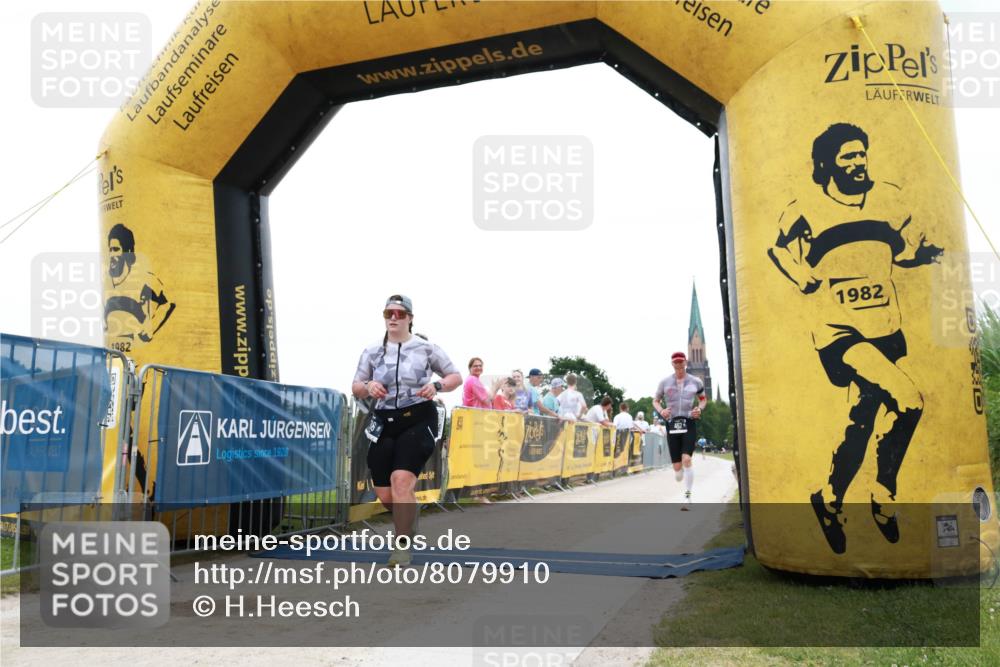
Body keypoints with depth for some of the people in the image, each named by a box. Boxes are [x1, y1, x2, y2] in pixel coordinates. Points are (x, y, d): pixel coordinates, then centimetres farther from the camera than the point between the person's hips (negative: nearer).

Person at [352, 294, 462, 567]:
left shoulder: (426, 348, 0)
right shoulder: (372, 352, 7)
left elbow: (456, 377, 6)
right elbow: (356, 388, 11)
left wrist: (437, 385, -15)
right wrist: (367, 387, -12)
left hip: (418, 420, -3)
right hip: (384, 422, 4)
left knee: (401, 480, -22)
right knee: (385, 493, 3)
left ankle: (402, 547, -9)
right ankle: (407, 525, 37)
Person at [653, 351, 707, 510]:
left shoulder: (695, 382, 6)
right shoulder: (665, 382, 6)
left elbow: (703, 399, 21)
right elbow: (655, 401, 15)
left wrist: (699, 408, -1)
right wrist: (661, 411, -6)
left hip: (689, 424, -1)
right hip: (672, 424, 1)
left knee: (686, 459, -21)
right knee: (677, 467, -1)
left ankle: (687, 497, -10)